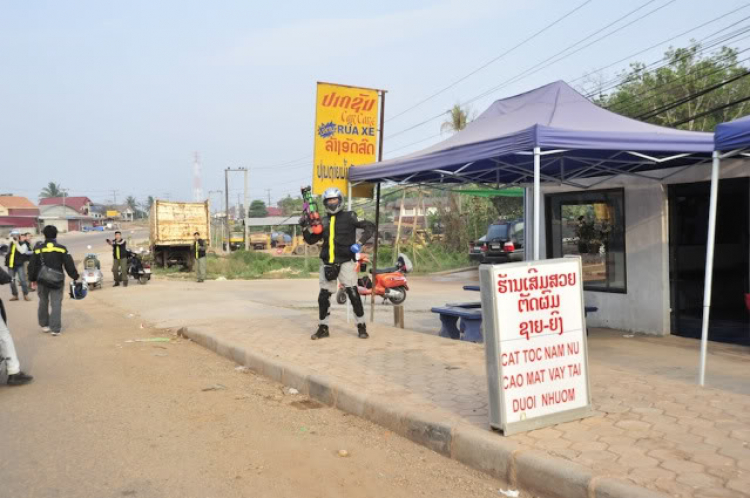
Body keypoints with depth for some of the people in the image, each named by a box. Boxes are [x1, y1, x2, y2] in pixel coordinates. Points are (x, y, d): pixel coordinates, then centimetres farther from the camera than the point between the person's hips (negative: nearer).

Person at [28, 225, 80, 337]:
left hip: (42, 280, 2)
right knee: (56, 304, 0)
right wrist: (75, 276, 4)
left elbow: (32, 266, 3)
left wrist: (33, 279, 16)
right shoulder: (61, 249, -8)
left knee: (43, 302, 19)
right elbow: (69, 265, -7)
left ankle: (44, 324, 30)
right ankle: (55, 328, -3)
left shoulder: (38, 250, -3)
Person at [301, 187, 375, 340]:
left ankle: (361, 326, 4)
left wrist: (360, 243, -14)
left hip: (345, 261, -4)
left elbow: (370, 226, -3)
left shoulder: (349, 216, 1)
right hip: (327, 263, 4)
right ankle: (323, 328, 18)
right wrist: (305, 228, 0)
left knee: (353, 293, -8)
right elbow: (311, 240, 17)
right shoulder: (323, 221, 15)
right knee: (323, 296, 5)